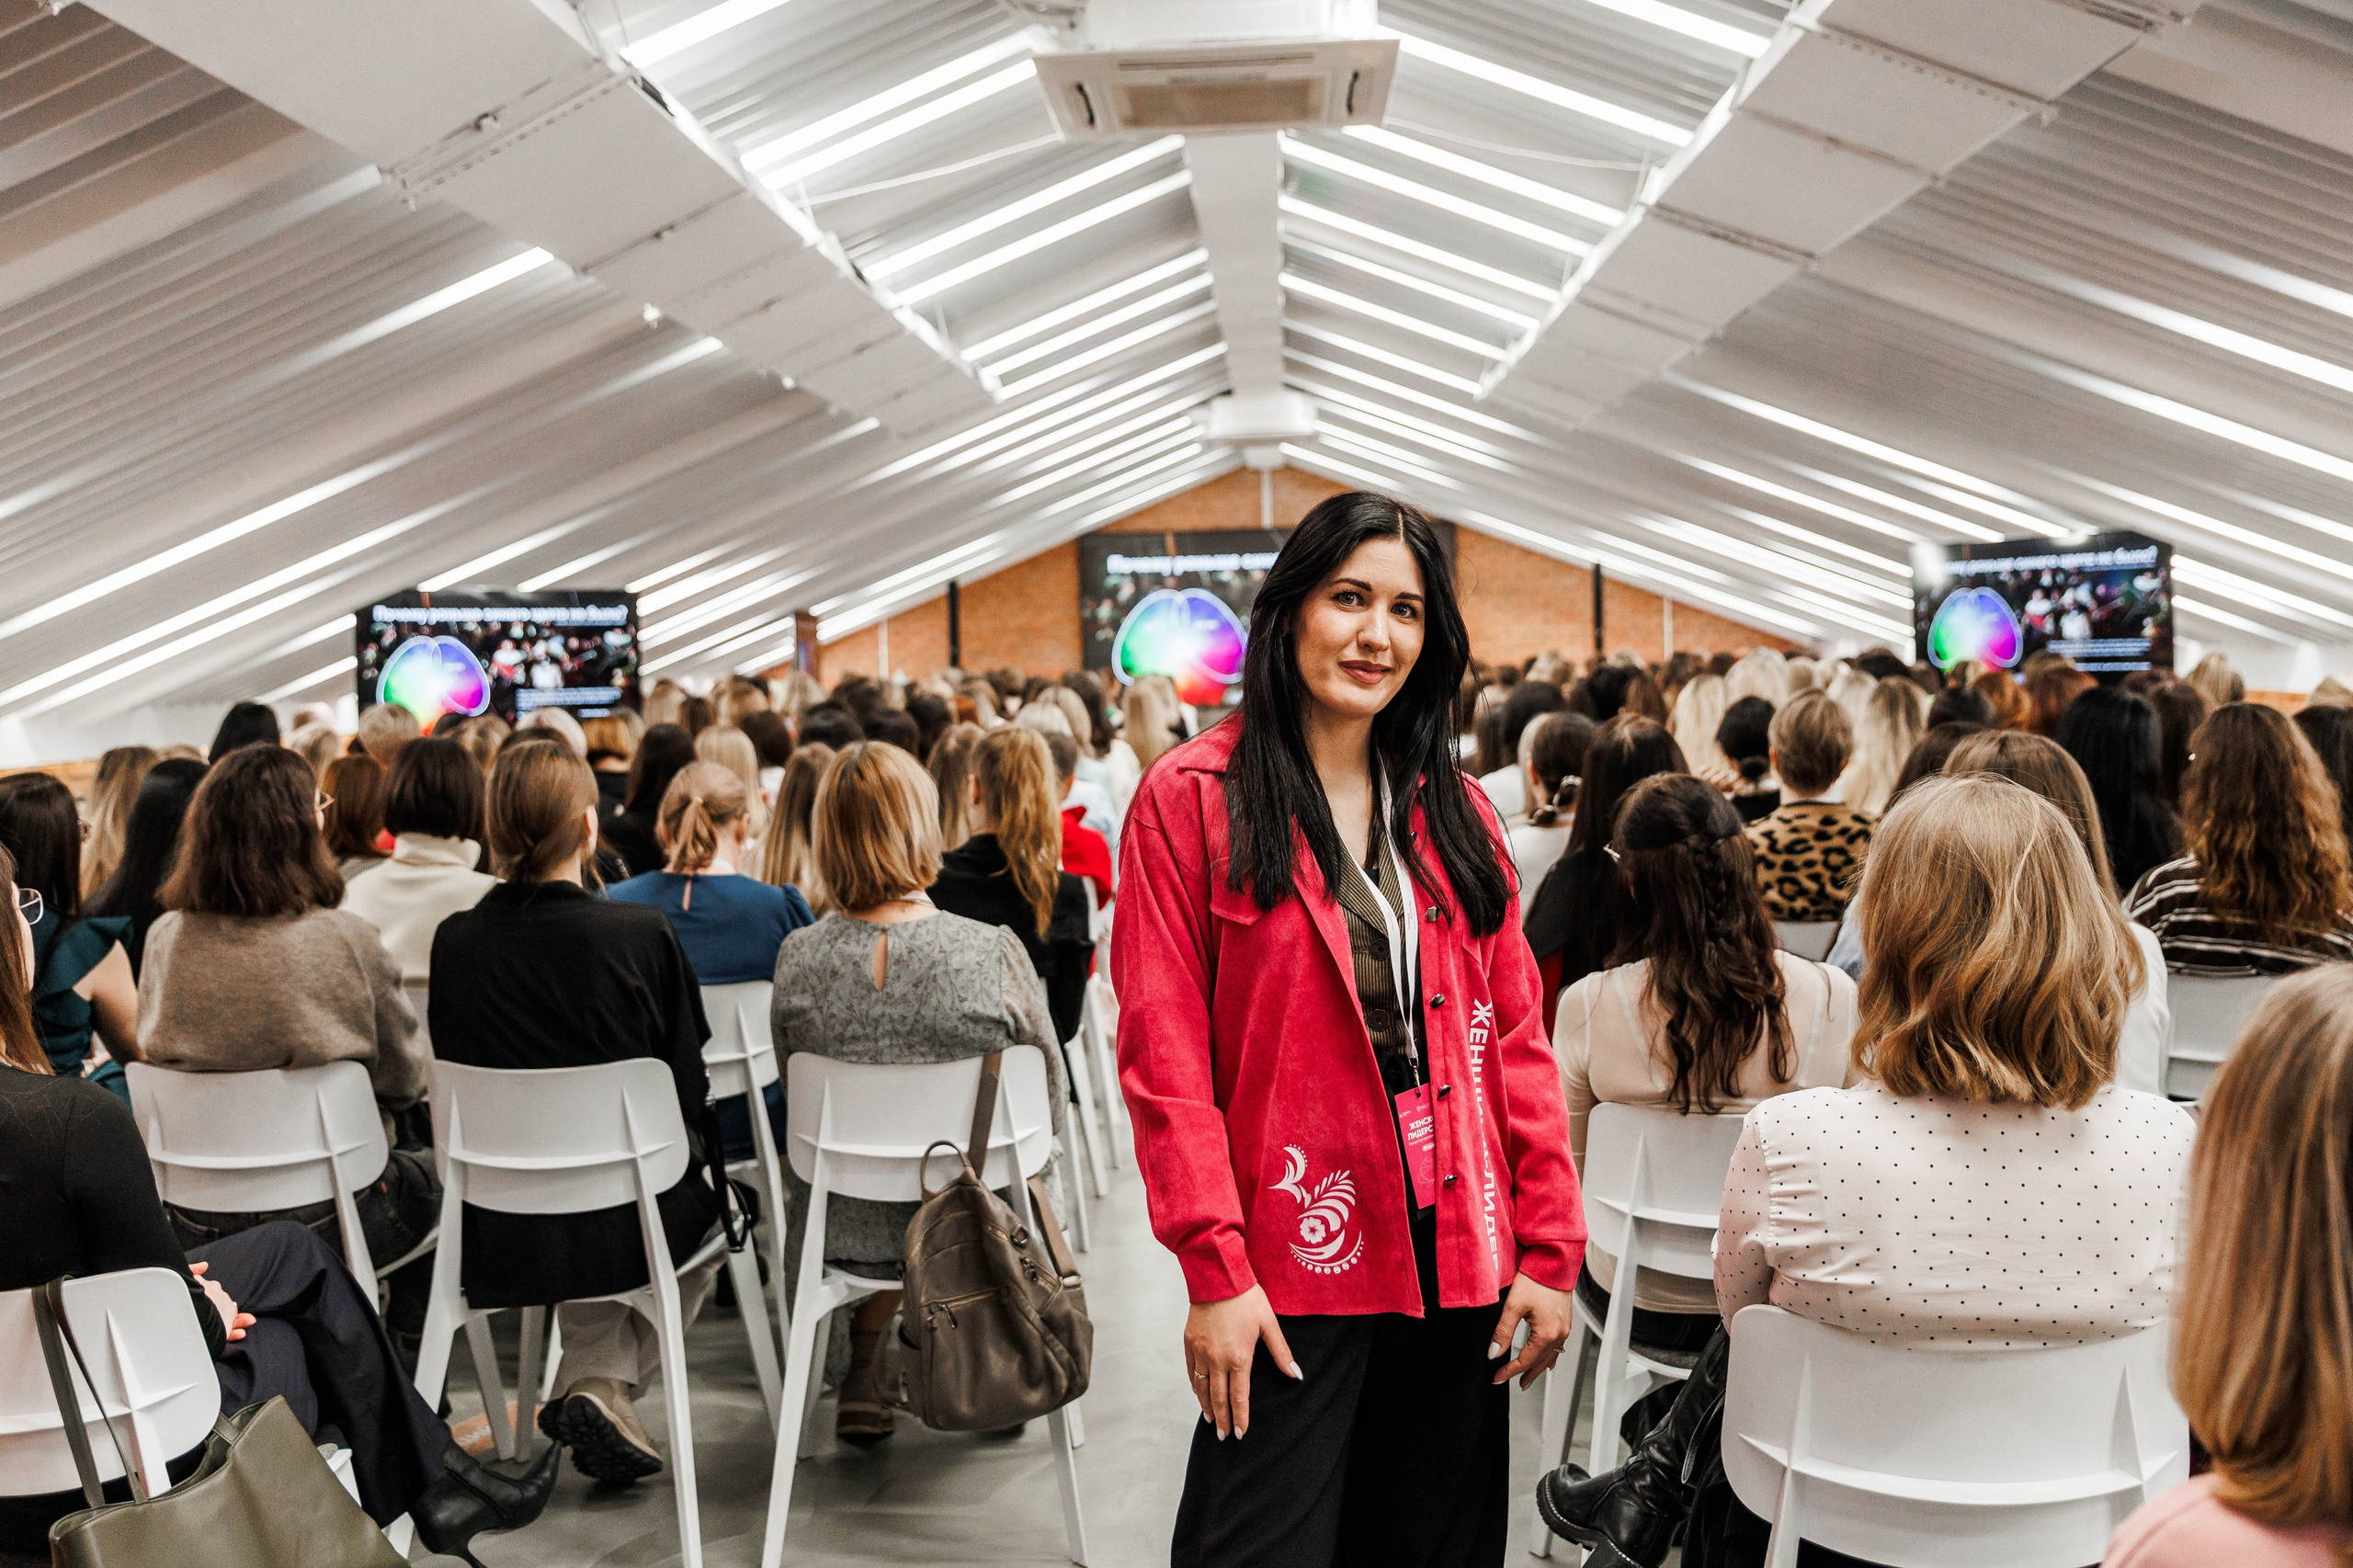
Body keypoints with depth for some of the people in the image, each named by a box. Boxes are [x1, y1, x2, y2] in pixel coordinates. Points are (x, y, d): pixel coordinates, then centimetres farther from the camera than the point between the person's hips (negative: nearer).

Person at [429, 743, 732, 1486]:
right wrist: (705, 1170, 13)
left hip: (500, 1232, 4)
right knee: (702, 1198, 29)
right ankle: (606, 1383, 11)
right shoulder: (640, 935, -18)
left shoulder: (454, 942, -10)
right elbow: (687, 1084, -8)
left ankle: (592, 1375, 24)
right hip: (627, 1227, -3)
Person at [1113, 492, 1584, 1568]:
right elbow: (1163, 1051, -9)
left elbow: (1514, 1035, 7)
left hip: (1455, 1256, 5)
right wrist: (1215, 1267, -14)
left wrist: (1547, 1247, 2)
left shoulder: (1455, 810, 9)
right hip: (1292, 1259, -4)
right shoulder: (1192, 799, -5)